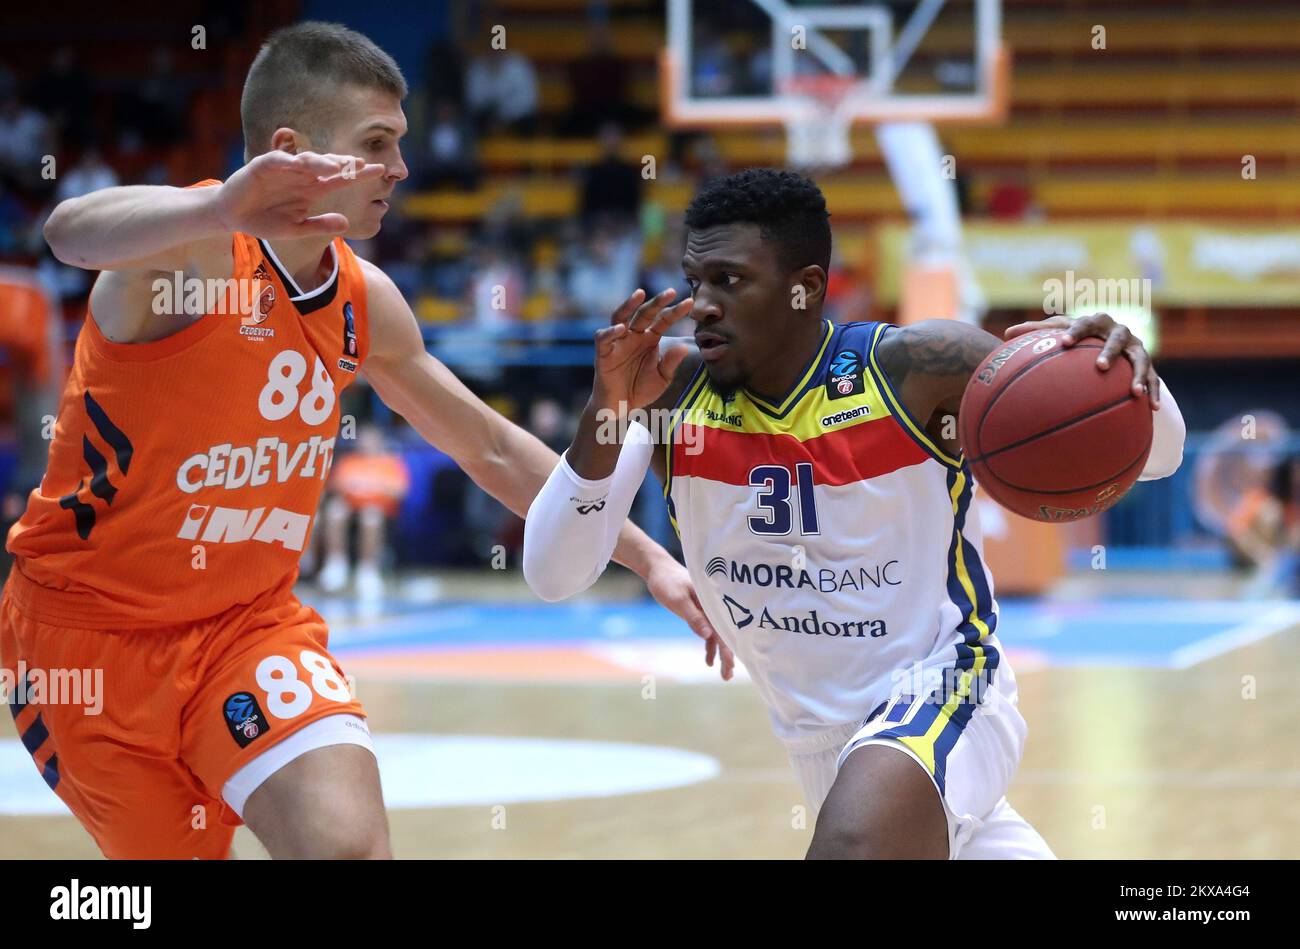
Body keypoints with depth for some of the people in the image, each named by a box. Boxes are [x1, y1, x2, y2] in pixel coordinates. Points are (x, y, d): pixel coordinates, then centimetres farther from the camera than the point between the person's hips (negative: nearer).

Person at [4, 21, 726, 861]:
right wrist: (221, 210, -64)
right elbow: (73, 231, -44)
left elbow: (490, 448, 17)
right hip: (91, 625, -5)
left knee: (350, 844, -18)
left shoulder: (364, 302, 3)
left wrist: (644, 556, 15)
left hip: (252, 619, 5)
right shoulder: (195, 247, -19)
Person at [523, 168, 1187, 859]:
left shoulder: (916, 367, -18)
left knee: (855, 843, -35)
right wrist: (604, 411, -31)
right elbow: (553, 576, -17)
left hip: (942, 692, -6)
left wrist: (1122, 372, -36)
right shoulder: (672, 392, -9)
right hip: (815, 742, 6)